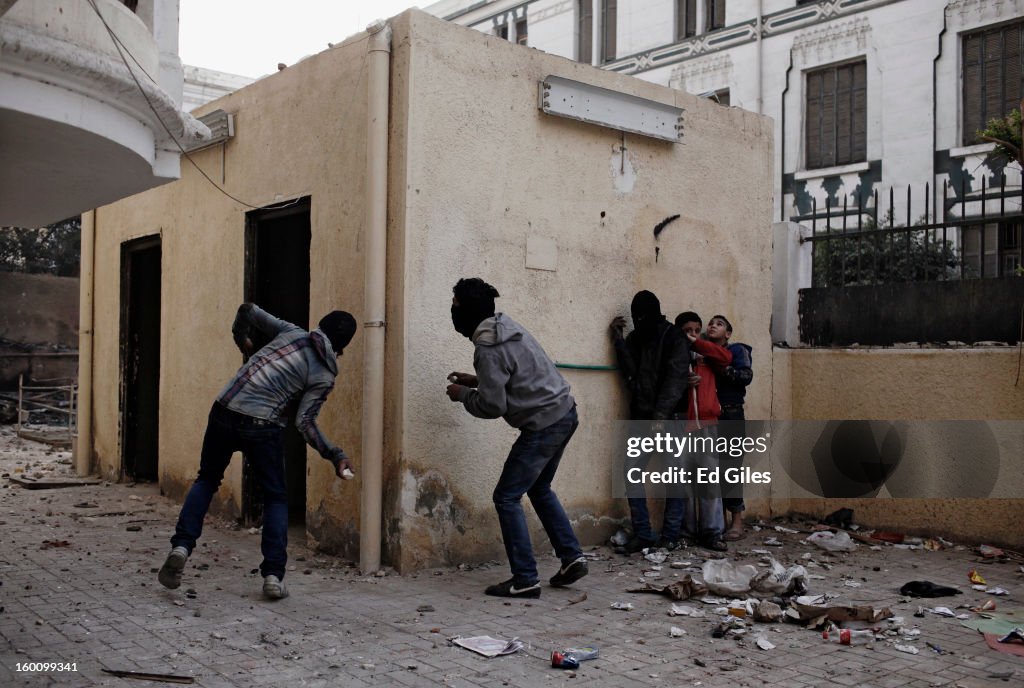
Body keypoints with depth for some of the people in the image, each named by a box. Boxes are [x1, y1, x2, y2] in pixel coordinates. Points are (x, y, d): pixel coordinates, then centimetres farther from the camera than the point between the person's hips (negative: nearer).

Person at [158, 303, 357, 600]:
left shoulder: (290, 331, 9)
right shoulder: (325, 376, 0)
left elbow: (247, 310, 14)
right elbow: (305, 422, -8)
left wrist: (242, 340, 30)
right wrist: (335, 455, -3)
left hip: (224, 411, 3)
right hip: (263, 427, -3)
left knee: (207, 480, 23)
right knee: (275, 497, 14)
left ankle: (181, 545, 6)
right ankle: (273, 575, 6)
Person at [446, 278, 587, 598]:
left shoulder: (488, 349, -20)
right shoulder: (506, 326, 8)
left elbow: (492, 406, -18)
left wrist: (462, 394, 0)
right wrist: (476, 381, 16)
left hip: (544, 425, -10)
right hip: (564, 413, 10)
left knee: (506, 498, 0)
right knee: (539, 489, 23)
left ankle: (525, 580, 4)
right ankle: (572, 557, 23)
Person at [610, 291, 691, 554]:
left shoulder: (674, 339, -5)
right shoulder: (634, 338, 11)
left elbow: (675, 380, -14)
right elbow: (630, 373, -3)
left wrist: (661, 416, -22)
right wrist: (619, 339, -9)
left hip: (668, 418, -5)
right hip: (641, 417, 5)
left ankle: (670, 534, 11)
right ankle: (642, 533, 5)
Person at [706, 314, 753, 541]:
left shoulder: (737, 350, 3)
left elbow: (747, 376, -10)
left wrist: (722, 368, -19)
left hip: (731, 416, -4)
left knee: (730, 466, -8)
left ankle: (737, 521, -1)